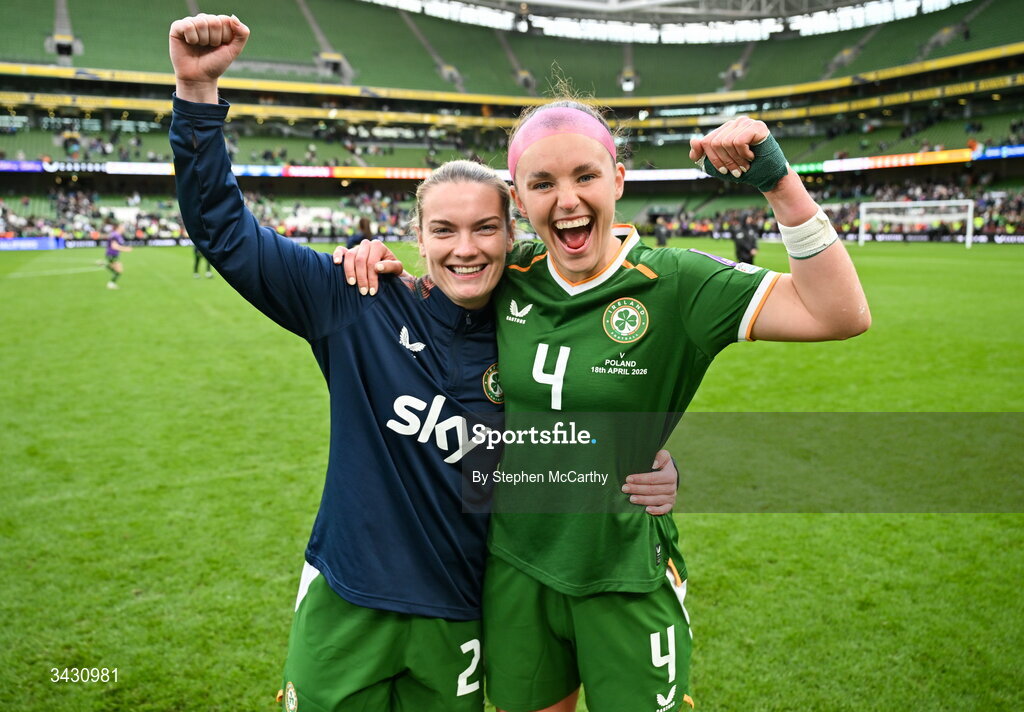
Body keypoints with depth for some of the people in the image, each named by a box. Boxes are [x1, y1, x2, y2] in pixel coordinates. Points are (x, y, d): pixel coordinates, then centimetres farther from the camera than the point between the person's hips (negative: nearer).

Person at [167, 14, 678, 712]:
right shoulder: (361, 305, -11)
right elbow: (224, 229, -9)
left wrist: (653, 481, -15)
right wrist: (198, 91, -18)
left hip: (457, 621, 1)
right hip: (343, 606, -1)